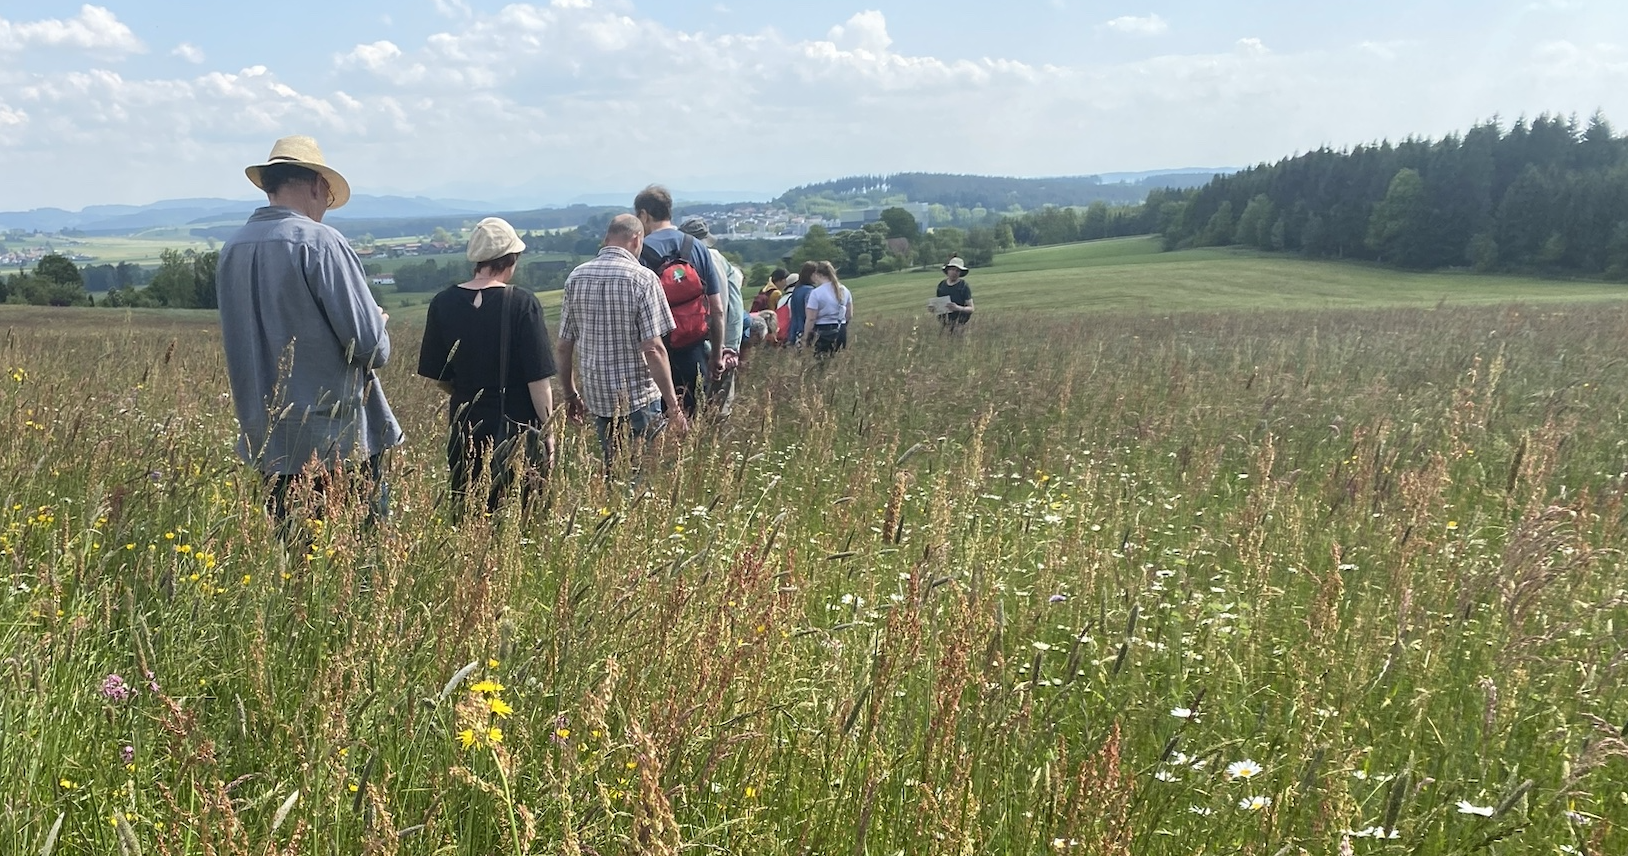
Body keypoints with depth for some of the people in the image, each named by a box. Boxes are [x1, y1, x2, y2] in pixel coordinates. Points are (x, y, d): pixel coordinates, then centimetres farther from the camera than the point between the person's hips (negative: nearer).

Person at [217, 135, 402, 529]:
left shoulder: (231, 250, 7)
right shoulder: (319, 241, -13)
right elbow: (370, 343, -15)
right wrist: (380, 342, 6)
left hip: (267, 439, 7)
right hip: (337, 437, -7)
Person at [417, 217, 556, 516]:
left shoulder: (443, 304, 0)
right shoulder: (523, 304, -12)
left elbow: (437, 376, 8)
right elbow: (538, 380, -12)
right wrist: (547, 432, -2)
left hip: (465, 427, 4)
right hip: (516, 427, -4)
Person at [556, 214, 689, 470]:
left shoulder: (576, 277, 4)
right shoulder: (642, 279, -11)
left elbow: (564, 346, 6)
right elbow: (653, 349, -17)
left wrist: (570, 394, 18)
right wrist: (673, 406, -13)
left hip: (597, 399, 5)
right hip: (639, 397, -5)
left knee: (611, 469, 15)